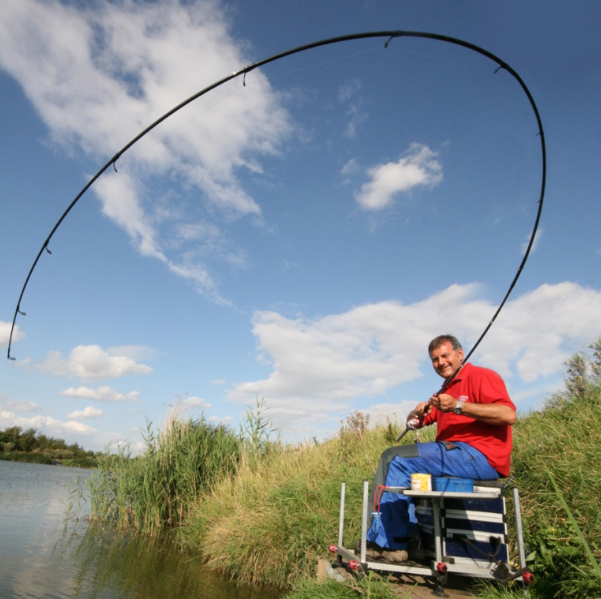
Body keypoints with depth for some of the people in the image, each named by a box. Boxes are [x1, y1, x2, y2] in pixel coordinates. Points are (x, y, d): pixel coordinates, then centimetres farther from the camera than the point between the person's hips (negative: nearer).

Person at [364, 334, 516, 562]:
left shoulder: (481, 376, -2)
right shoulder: (445, 391, 24)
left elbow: (508, 415, -19)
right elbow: (413, 423, 22)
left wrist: (458, 406, -23)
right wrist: (417, 414, -2)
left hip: (480, 456, -9)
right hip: (453, 453, 9)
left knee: (398, 460, -17)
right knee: (392, 457, 6)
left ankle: (385, 542, -8)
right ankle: (406, 536, 1)